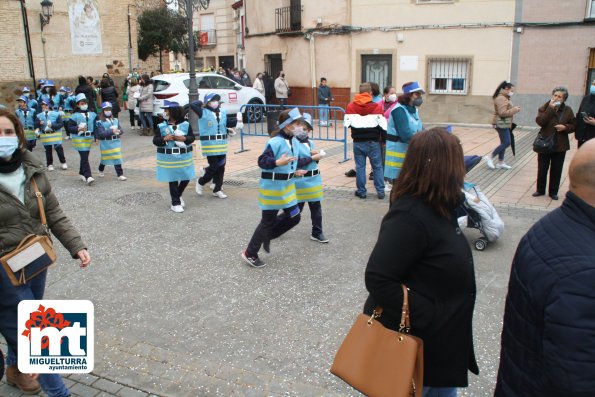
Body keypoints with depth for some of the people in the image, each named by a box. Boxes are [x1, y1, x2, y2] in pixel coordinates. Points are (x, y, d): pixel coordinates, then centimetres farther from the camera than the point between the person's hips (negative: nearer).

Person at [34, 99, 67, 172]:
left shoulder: (56, 114, -4)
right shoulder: (39, 116, 5)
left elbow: (61, 124, -8)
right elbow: (36, 125, 3)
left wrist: (53, 125, -20)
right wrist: (39, 123, -18)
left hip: (55, 135, -2)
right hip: (45, 136, 3)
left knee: (59, 149, -3)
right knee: (48, 151, 7)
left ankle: (63, 163, 11)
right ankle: (50, 165, 15)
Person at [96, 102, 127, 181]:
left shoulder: (115, 120, 6)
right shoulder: (100, 122, -8)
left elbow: (120, 129, 5)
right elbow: (101, 133, -18)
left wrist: (119, 131, -19)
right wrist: (111, 131, -27)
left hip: (116, 142, 3)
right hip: (105, 143, -3)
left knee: (117, 158, -1)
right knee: (105, 158, 13)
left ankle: (120, 175, 2)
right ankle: (101, 171, 39)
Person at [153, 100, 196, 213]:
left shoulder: (186, 124, -1)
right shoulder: (161, 126, -3)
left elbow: (192, 137, -1)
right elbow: (155, 141, -4)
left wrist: (184, 138, -21)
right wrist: (165, 139, -22)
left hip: (184, 157, 2)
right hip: (168, 158, -2)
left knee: (186, 178, 8)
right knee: (173, 181, 3)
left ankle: (178, 196, 34)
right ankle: (175, 203, 14)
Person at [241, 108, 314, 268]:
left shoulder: (295, 142, 6)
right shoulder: (275, 142, -22)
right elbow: (262, 161, -26)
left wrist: (311, 158, 19)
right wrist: (278, 162, -40)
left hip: (287, 185, 9)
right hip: (271, 186, -9)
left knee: (294, 217, 9)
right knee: (268, 221, 1)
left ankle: (267, 236, 29)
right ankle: (250, 254, 17)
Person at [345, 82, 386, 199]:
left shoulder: (350, 106, 0)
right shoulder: (376, 107, -8)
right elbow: (382, 125, -7)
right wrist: (384, 138, 5)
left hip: (358, 142, 2)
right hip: (373, 142, -2)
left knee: (360, 167, 8)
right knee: (377, 167, 8)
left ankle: (361, 191, 11)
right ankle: (380, 191, 9)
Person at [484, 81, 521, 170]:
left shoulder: (504, 98, 17)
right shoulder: (501, 98, -17)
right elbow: (503, 113, -24)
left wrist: (514, 109, 7)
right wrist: (514, 110, -18)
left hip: (504, 124, 11)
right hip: (502, 124, -11)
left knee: (504, 143, 10)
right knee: (506, 143, -11)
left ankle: (500, 163, 14)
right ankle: (490, 158, -4)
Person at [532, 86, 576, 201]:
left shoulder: (567, 110, 1)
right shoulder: (545, 107, -3)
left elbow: (574, 126, 6)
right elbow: (540, 121, -19)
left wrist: (565, 127, -15)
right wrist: (550, 109, -22)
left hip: (560, 146, 1)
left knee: (556, 170, 8)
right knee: (542, 169, 8)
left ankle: (553, 192, 20)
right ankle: (540, 190, 23)